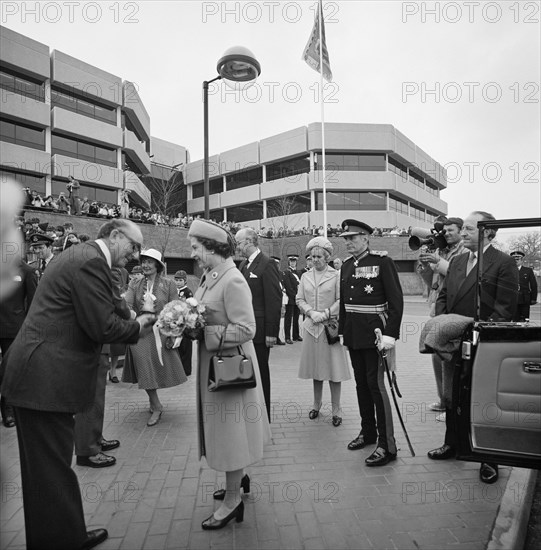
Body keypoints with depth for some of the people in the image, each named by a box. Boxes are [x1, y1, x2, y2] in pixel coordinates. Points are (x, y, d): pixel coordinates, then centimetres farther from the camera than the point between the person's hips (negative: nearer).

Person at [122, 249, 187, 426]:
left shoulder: (168, 284, -3)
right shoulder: (135, 286, 5)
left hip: (160, 332, -1)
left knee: (162, 368, 6)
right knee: (145, 370, 1)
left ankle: (154, 402, 30)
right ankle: (156, 406, 18)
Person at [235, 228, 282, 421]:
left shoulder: (267, 264, -12)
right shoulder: (243, 264, 13)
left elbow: (274, 300, -16)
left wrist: (271, 332, -18)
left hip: (259, 331, -7)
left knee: (260, 372, 6)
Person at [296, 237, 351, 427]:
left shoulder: (336, 275, -2)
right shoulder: (305, 276, 10)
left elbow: (341, 300, -4)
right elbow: (299, 299, 8)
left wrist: (325, 314, -14)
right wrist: (311, 312, -7)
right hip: (311, 326, 4)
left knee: (333, 367, 0)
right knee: (315, 367, 12)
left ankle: (336, 409, 12)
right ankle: (316, 405, 26)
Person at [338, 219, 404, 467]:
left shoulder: (382, 261, -9)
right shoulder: (346, 265, 11)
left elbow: (396, 300, -12)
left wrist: (390, 334, -19)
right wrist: (342, 330, 12)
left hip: (374, 331, -7)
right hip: (353, 333, 7)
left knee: (375, 384, -5)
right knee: (361, 383, 15)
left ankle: (387, 445, 7)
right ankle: (368, 432, 31)